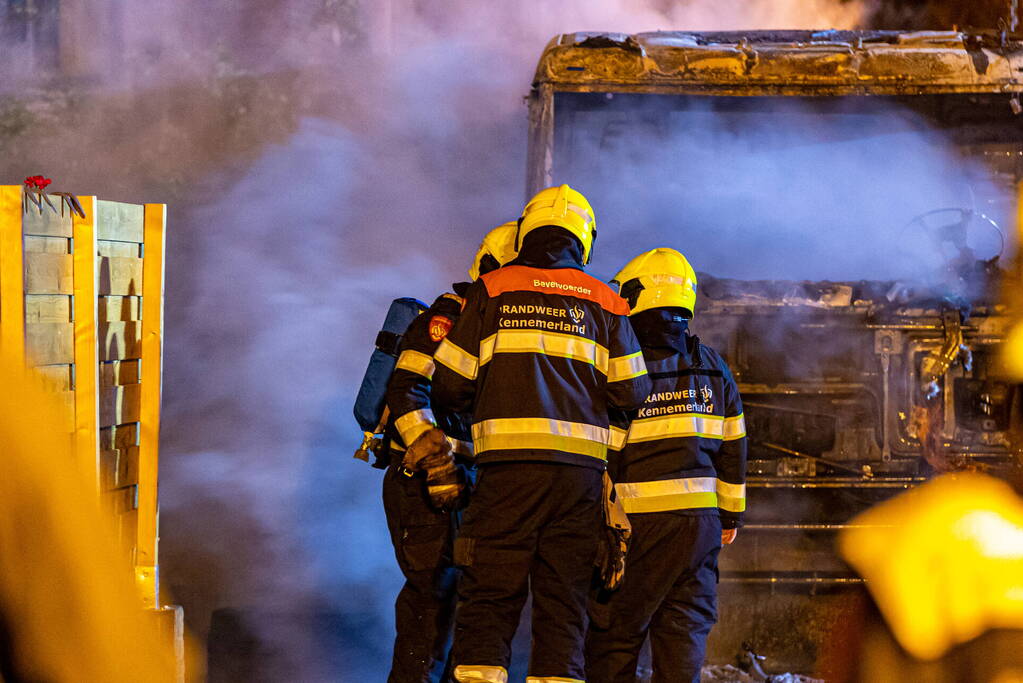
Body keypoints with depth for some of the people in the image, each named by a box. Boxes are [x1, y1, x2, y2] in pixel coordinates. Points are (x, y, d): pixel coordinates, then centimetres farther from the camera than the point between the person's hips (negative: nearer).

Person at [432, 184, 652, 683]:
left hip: (508, 462, -1)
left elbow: (450, 385, 5)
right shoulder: (603, 302, 11)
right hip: (581, 469, 2)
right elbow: (632, 392, 6)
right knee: (563, 603, 5)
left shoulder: (492, 291, 8)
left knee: (488, 601, 1)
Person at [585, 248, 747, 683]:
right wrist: (731, 513, 20)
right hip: (701, 518, 5)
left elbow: (604, 456, -9)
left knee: (614, 633, 2)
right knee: (684, 630, 6)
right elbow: (733, 447, 12)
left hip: (641, 518, -5)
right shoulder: (713, 369, 8)